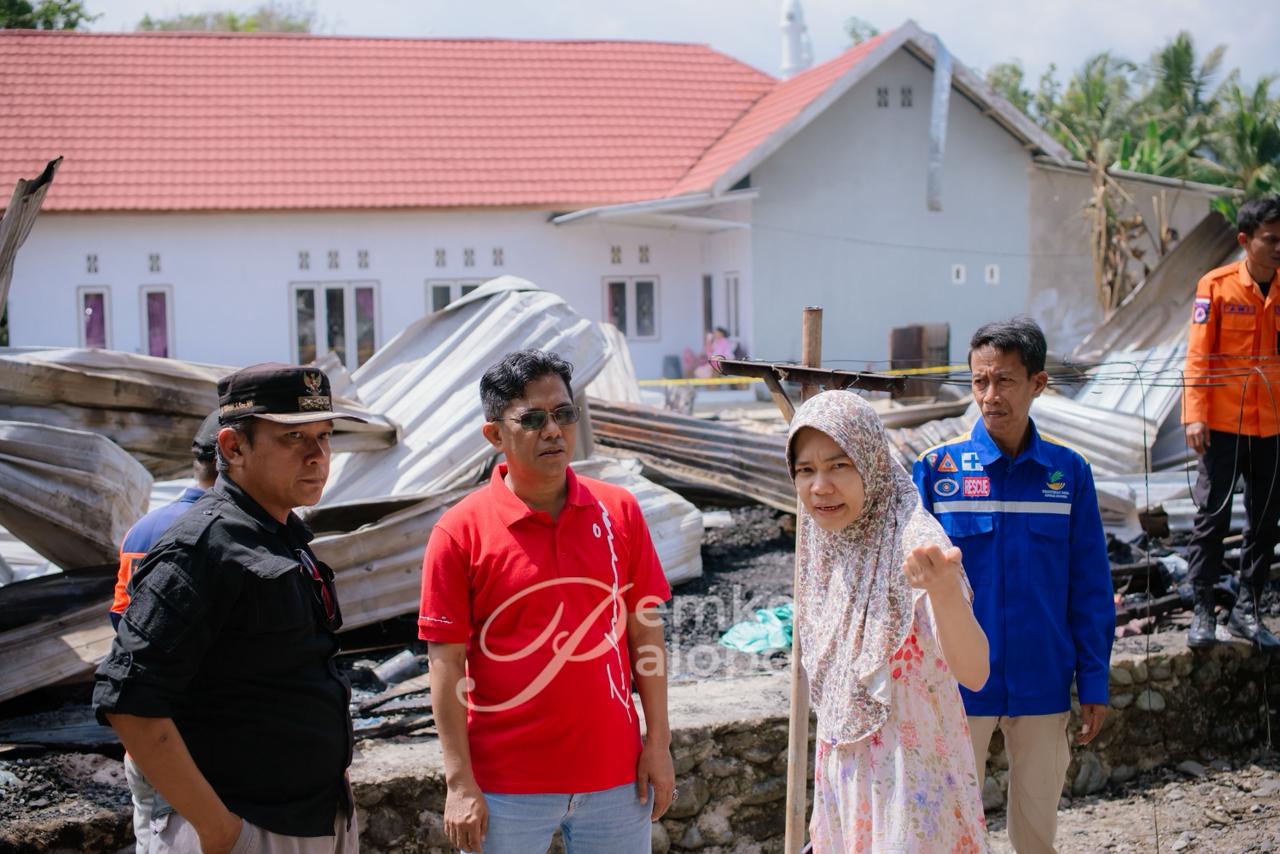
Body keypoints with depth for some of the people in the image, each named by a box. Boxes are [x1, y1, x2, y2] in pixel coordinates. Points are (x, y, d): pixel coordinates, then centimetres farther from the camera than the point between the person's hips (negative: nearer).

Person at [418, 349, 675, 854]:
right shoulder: (460, 532, -8)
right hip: (507, 787, -2)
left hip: (615, 773, 3)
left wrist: (658, 742, 3)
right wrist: (459, 782, -10)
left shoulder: (619, 512, 0)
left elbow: (644, 631, 5)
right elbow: (447, 665, -7)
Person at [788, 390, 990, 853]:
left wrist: (946, 591, -52)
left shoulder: (912, 540, -22)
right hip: (842, 770, 7)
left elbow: (973, 672, -35)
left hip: (910, 775, -6)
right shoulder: (825, 543, 0)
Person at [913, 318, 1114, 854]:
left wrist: (1094, 682, 2)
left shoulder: (1069, 473, -2)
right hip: (958, 686, -1)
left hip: (1043, 685, 1)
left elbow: (1090, 587, 3)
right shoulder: (937, 469, -6)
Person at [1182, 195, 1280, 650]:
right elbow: (1198, 356, -8)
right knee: (1212, 516, 1)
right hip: (1223, 424, -4)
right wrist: (1195, 416, -14)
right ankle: (1203, 610, 9)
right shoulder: (1217, 286, -5)